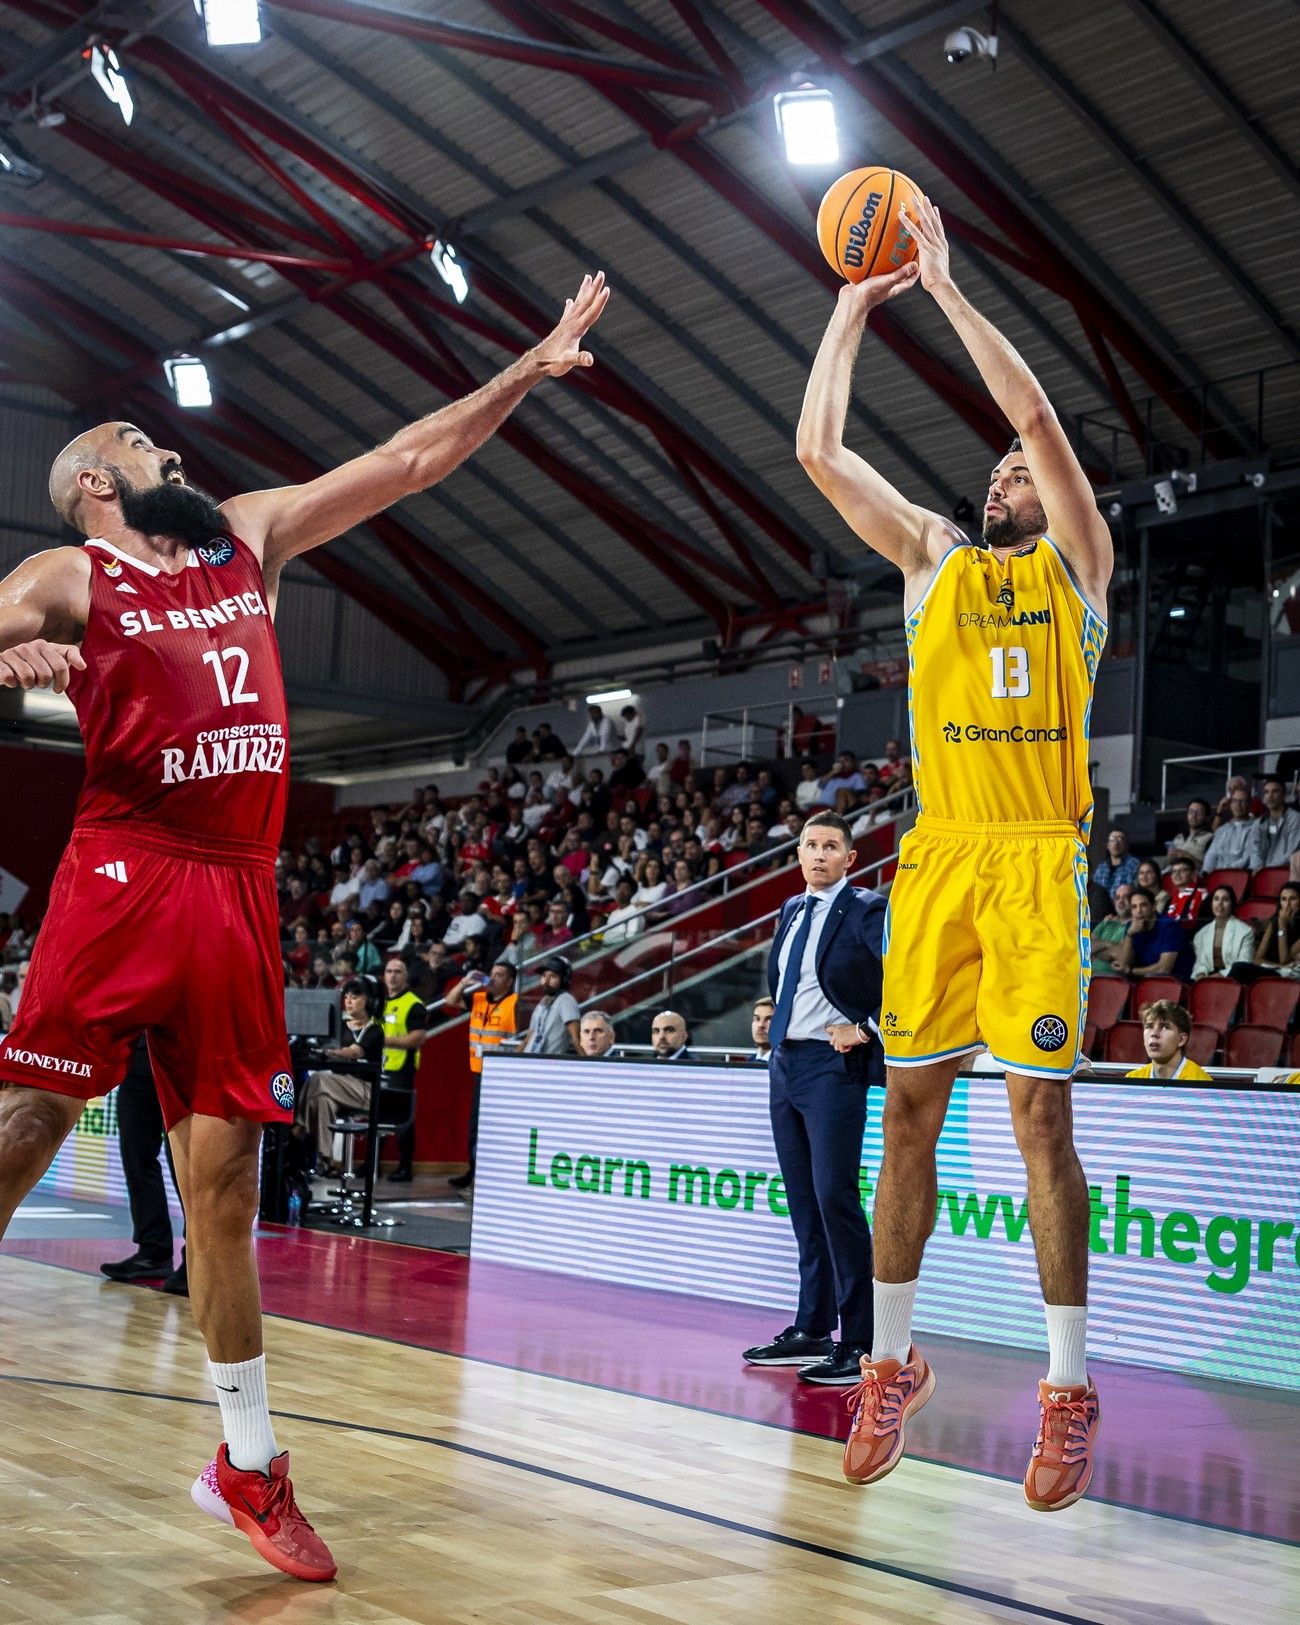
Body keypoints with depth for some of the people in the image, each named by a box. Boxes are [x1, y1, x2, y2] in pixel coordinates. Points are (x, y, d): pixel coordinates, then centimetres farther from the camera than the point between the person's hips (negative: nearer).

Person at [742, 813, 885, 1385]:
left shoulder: (867, 911, -8)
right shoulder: (791, 910, 15)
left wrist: (866, 1030, -16)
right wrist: (778, 1026, 14)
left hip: (833, 1065, -8)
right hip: (785, 1063, 8)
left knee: (834, 1197, -13)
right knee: (803, 1203, 12)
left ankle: (860, 1344, -8)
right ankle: (812, 1331, 20)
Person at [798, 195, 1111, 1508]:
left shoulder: (1077, 565, 10)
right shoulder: (932, 558, 19)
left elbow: (1038, 416, -3)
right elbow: (818, 447, 12)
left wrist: (945, 286, 0)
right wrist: (854, 307, 11)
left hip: (1039, 858, -3)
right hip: (937, 855, 3)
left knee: (1039, 1108, -6)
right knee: (909, 1105, 4)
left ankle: (1069, 1388, 2)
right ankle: (891, 1363, 14)